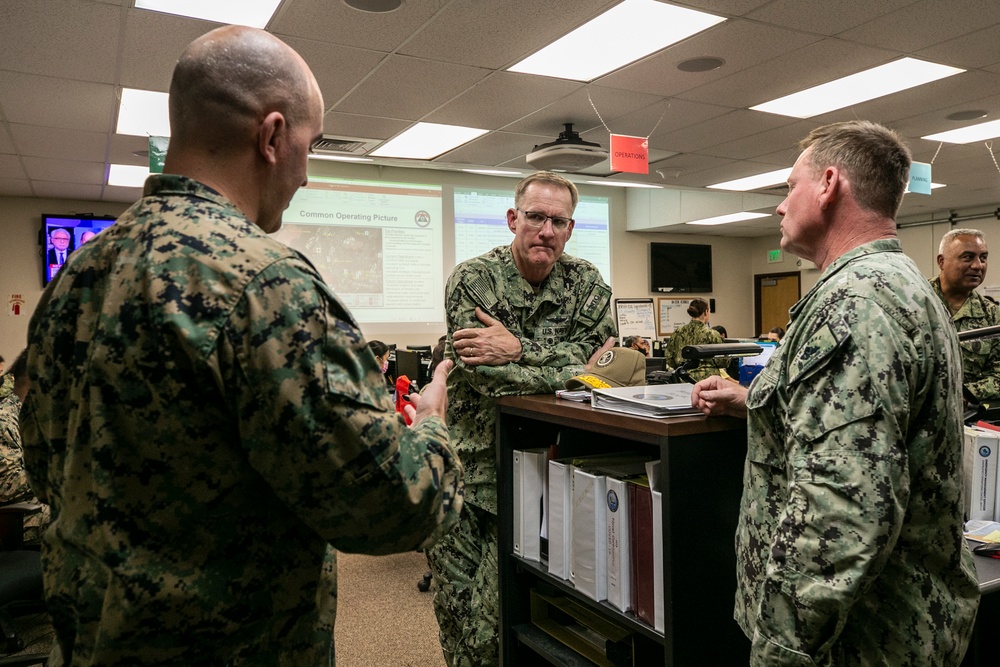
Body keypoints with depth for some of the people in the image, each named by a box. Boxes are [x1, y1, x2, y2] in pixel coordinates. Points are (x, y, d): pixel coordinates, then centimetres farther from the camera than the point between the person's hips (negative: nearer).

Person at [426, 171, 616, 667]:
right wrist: (570, 368, -19)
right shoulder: (473, 280, -9)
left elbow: (595, 355, -13)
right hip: (469, 464, -1)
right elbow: (487, 378, -20)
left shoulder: (587, 283, 2)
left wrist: (518, 349, -23)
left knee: (499, 609, 6)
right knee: (458, 606, 6)